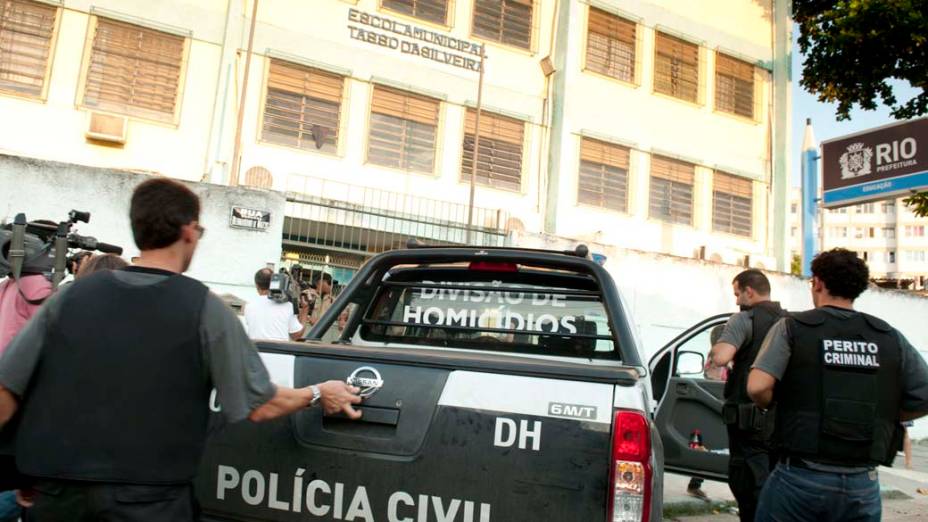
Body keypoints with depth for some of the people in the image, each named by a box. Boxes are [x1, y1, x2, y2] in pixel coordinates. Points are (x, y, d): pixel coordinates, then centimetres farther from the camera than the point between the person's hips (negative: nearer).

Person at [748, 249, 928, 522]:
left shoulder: (793, 327, -5)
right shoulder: (891, 337, 5)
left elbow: (758, 387, -17)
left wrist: (771, 406, 3)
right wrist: (884, 415, 16)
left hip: (800, 478, -3)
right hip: (864, 485, 3)